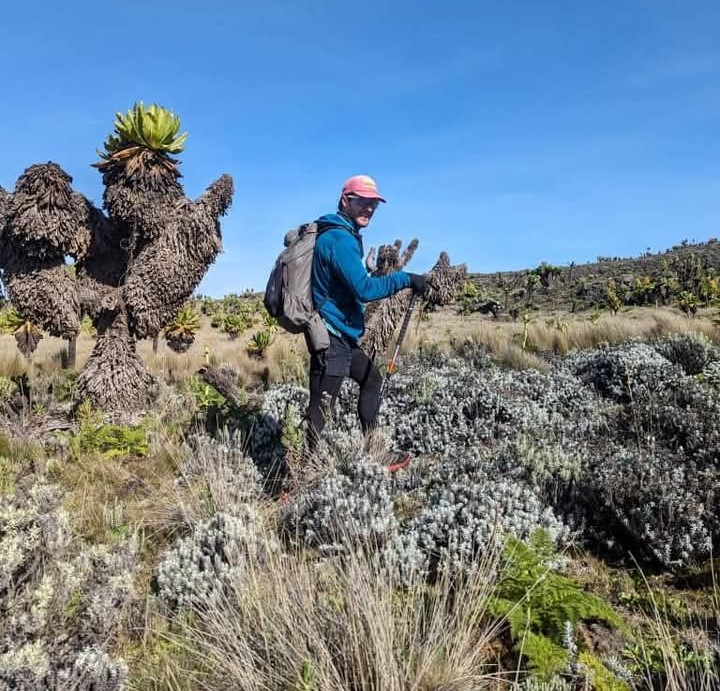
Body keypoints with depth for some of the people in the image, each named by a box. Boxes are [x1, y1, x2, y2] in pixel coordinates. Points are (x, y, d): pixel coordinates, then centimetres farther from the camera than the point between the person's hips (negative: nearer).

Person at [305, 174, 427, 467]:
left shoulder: (339, 235, 15)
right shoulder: (339, 238, -17)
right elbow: (364, 289, -24)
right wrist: (405, 279, -17)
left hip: (340, 334, 11)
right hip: (331, 335, -11)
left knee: (372, 379, 21)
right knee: (321, 405, -6)